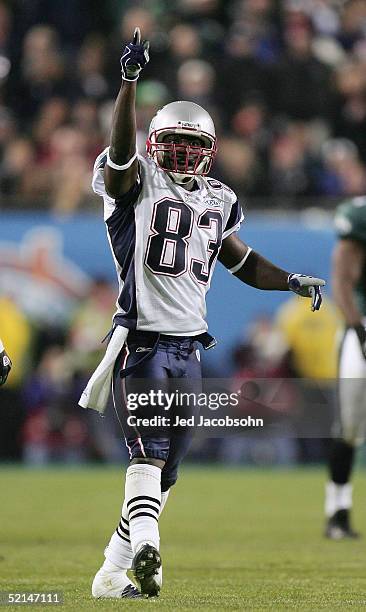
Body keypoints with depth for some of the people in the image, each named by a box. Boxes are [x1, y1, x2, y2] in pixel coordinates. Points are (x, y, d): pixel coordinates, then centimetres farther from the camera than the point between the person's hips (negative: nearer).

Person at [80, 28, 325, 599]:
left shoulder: (218, 201, 15)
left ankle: (113, 573, 13)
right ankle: (145, 550, -33)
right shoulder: (137, 184, -2)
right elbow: (122, 146, -23)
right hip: (143, 341, -6)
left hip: (190, 348, 6)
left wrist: (292, 281, 13)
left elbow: (243, 261, 27)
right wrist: (130, 80, -35)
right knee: (149, 452, -21)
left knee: (165, 468, 7)